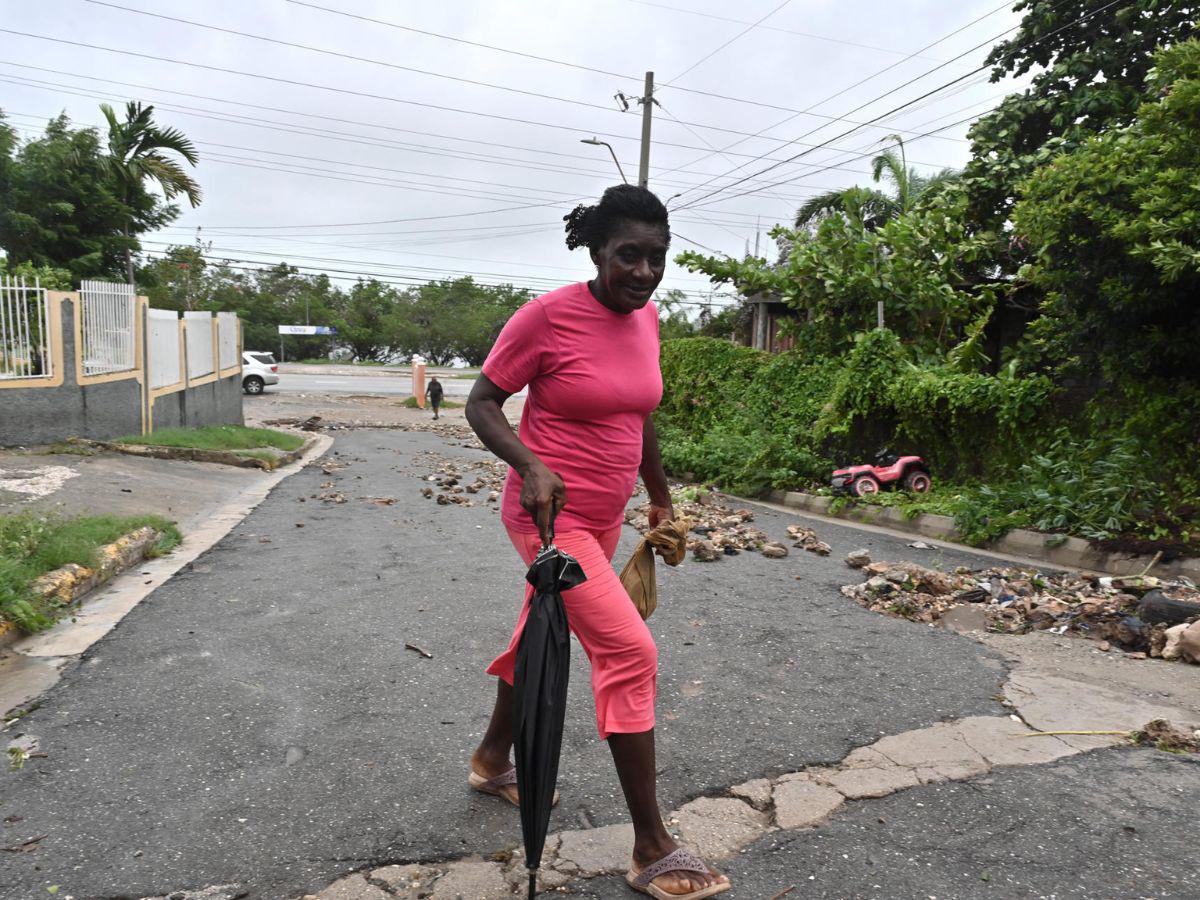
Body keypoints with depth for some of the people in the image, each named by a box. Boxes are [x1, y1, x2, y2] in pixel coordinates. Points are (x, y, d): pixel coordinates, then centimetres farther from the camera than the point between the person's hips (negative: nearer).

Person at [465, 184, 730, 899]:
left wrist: (661, 496, 22)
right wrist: (530, 465, -27)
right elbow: (482, 403, -11)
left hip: (605, 516, 8)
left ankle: (495, 759, 46)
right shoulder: (548, 316, -17)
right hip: (550, 515, -8)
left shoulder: (647, 318, 4)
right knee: (630, 651, -13)